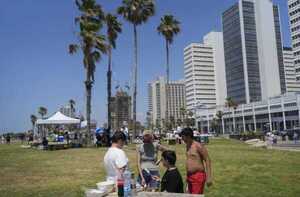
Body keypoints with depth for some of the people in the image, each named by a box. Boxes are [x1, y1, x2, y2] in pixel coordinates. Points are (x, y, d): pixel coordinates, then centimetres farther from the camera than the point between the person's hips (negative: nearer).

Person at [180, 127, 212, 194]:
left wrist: (209, 177, -20)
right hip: (190, 176, 9)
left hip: (198, 175, -9)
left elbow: (207, 160, -15)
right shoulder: (188, 146, 11)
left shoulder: (198, 146, -14)